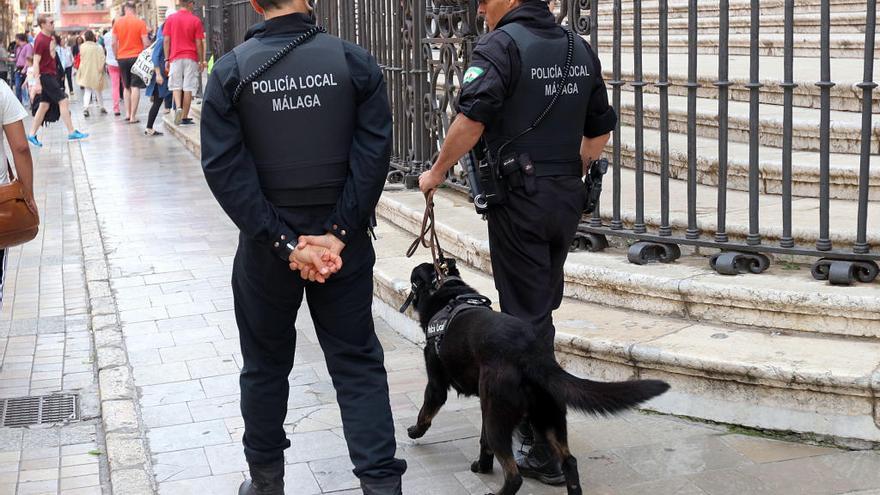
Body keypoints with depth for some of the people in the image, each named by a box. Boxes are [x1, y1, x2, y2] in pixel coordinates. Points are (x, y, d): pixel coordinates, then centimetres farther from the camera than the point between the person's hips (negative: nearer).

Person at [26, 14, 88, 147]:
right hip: (45, 76, -9)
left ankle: (32, 135, 12)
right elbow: (36, 62, -18)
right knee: (63, 101, -8)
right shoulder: (40, 40, -15)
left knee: (44, 105, 9)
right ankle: (71, 132, -5)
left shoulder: (49, 38, 12)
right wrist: (37, 82, -23)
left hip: (51, 75, 9)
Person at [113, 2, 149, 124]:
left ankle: (127, 113, 12)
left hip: (122, 58, 3)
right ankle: (133, 116, -6)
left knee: (126, 87, 17)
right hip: (137, 57, -3)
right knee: (135, 87, -2)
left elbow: (114, 43, 3)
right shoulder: (140, 22, -5)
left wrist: (117, 56, 15)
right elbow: (145, 42, -7)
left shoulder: (117, 22, 3)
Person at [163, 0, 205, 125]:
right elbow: (199, 43, -3)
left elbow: (166, 40, 2)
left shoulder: (170, 19, 3)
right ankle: (185, 117, 4)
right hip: (191, 58, -2)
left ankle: (178, 108, -13)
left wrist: (167, 59, 9)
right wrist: (201, 61, 6)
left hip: (175, 58, 2)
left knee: (176, 86, 11)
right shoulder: (196, 21, -3)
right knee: (188, 88, 2)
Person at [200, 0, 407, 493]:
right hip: (343, 239, 0)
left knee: (266, 363, 17)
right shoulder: (356, 62, -5)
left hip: (267, 242, 0)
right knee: (358, 362, 8)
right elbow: (374, 152, -12)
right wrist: (338, 232, -13)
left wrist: (283, 242, -12)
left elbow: (225, 168, -11)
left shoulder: (231, 71, -5)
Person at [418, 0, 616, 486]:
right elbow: (600, 130, 17)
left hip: (519, 196, -7)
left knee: (528, 318, -3)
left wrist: (437, 172, -9)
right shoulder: (581, 49, 13)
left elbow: (471, 119, -22)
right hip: (569, 198, 7)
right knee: (542, 308, 19)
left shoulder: (502, 44, -10)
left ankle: (547, 451, 1)